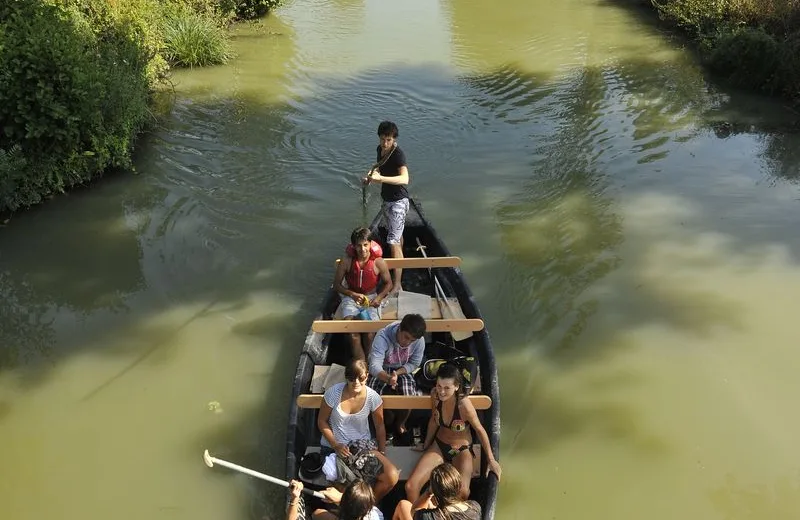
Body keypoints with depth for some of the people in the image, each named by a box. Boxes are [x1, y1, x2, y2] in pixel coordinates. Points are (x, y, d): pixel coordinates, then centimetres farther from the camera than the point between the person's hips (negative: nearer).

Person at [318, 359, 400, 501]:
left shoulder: (373, 397, -12)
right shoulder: (334, 393, -16)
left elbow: (380, 427, 2)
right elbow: (322, 421, -4)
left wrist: (382, 454, -4)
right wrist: (336, 445, -15)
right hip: (334, 447, -2)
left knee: (392, 477, -17)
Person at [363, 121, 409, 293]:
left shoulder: (398, 154, -24)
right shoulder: (380, 149, 2)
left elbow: (404, 179, -40)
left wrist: (380, 178, -51)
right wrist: (371, 174, -3)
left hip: (398, 202, -9)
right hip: (387, 199, 9)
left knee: (393, 242, -13)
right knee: (397, 234, 28)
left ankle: (397, 285, -11)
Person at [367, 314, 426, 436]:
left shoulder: (420, 341, -23)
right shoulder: (382, 336, -34)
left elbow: (414, 364, -9)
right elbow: (374, 365, -41)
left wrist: (397, 373, -27)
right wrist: (388, 378, -61)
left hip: (402, 370, 2)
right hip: (380, 370, -1)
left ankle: (400, 422, 12)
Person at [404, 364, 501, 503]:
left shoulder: (463, 404, -29)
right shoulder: (435, 394, -15)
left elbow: (480, 430, -13)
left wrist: (491, 459, -6)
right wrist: (426, 444, 18)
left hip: (462, 450, -4)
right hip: (439, 446, 4)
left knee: (462, 493, -30)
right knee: (410, 486, -14)